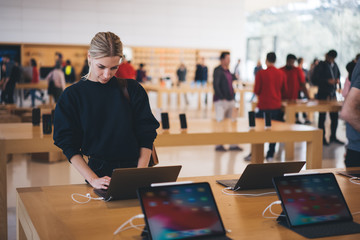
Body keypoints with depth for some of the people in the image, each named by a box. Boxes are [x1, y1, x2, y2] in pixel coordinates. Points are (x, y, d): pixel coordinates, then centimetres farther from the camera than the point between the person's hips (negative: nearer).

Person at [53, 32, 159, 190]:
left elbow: (146, 136, 4)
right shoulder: (73, 95, 4)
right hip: (99, 171, -1)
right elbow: (69, 147, 1)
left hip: (133, 167, 1)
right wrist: (93, 179, -11)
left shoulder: (132, 89, 6)